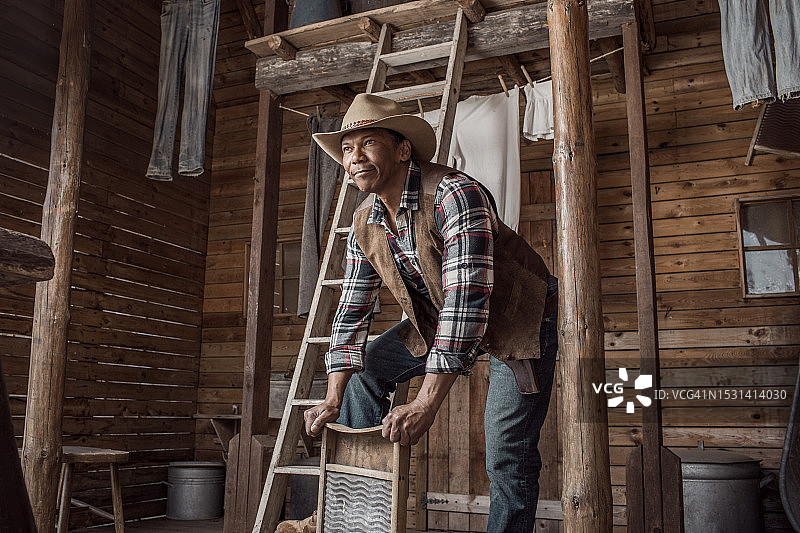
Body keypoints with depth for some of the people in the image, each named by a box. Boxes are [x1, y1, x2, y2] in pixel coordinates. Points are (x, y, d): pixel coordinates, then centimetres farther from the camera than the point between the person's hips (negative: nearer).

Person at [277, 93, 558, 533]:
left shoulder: (455, 194, -31)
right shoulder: (364, 225, -6)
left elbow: (467, 300, -38)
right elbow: (352, 311, 0)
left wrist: (425, 404, -40)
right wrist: (333, 400, -6)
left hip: (517, 316, -7)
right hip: (438, 320, 7)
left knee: (507, 458, -12)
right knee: (366, 371, 5)